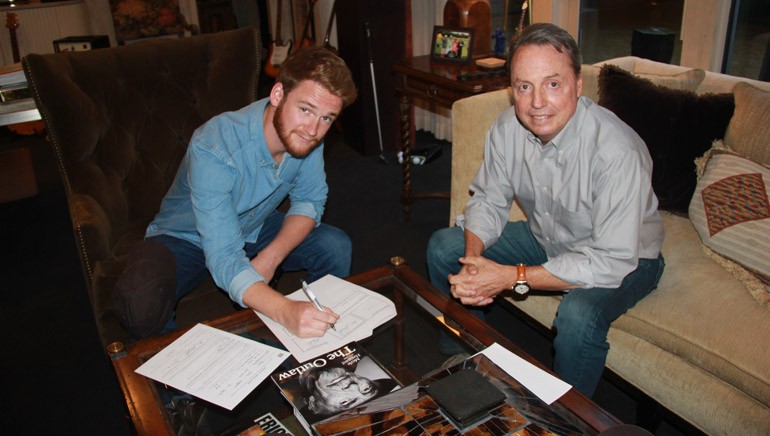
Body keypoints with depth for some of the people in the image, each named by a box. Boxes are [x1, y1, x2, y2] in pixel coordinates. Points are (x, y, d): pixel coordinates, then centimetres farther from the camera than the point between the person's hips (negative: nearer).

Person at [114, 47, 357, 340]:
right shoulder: (213, 149, -37)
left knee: (336, 247, -16)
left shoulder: (307, 134, -20)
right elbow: (224, 260, -42)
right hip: (186, 238, -4)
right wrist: (286, 311, -58)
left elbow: (310, 200, -6)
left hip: (254, 229, 5)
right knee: (140, 302, -34)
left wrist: (272, 256, -23)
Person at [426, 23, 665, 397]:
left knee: (579, 314, -37)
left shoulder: (617, 151, -34)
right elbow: (488, 201, -4)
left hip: (625, 259, -5)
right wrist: (473, 261, -24)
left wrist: (513, 277, -34)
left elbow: (612, 262, -34)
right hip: (547, 239, 6)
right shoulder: (507, 128, -15)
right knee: (443, 247, -2)